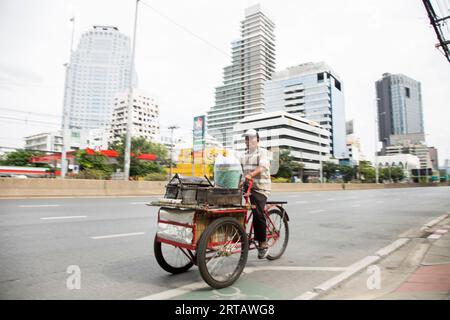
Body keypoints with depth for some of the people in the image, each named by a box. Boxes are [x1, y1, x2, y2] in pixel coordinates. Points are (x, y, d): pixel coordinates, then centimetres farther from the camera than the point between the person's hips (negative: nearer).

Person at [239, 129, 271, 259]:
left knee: (258, 214, -12)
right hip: (247, 186, 7)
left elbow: (262, 166, -19)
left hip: (260, 187, -6)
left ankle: (263, 243, 1)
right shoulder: (244, 154, 20)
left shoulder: (263, 152, -2)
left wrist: (251, 174, -36)